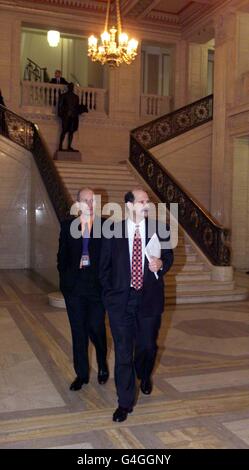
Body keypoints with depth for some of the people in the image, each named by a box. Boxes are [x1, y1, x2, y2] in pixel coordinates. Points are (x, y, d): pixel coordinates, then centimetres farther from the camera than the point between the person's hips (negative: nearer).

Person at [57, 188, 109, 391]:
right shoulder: (67, 226, 7)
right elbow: (62, 255, 10)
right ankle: (82, 374, 23)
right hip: (74, 287, 2)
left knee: (96, 328, -1)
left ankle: (102, 364, 29)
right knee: (78, 332, 9)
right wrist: (65, 279, 3)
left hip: (98, 286, -2)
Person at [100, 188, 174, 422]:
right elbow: (105, 266, 5)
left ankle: (144, 376, 50)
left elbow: (168, 256, 8)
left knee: (148, 346, 15)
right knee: (123, 352, 2)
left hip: (149, 298, 1)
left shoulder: (158, 229, -1)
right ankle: (125, 403, 16)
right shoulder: (113, 231, -2)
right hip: (120, 300, -1)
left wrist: (160, 264, -14)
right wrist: (109, 294, 2)